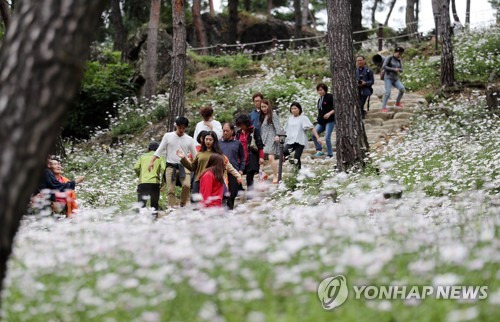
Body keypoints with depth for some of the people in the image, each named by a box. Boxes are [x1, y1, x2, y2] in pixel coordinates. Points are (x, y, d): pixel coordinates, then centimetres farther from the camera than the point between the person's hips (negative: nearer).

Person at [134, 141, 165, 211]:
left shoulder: (143, 156, 19)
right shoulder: (160, 157, 13)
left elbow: (136, 167, 7)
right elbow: (163, 168, -3)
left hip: (143, 182, 1)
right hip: (155, 182, -1)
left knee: (141, 204, -3)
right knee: (155, 204, 7)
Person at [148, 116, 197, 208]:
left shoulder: (189, 139, 8)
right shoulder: (168, 136, 6)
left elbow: (195, 155, 11)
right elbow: (160, 150, 5)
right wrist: (152, 161, -7)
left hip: (183, 167, 0)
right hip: (170, 167, 0)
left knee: (187, 185, -24)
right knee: (170, 190, -7)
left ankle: (184, 205, -8)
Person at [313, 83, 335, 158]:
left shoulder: (330, 97, -6)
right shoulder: (319, 99, 17)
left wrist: (329, 113, -23)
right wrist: (318, 119, 20)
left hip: (330, 121, -8)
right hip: (321, 121, 8)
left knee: (327, 138, -15)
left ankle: (330, 154, -3)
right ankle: (319, 150, 4)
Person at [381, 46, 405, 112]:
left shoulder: (400, 61, 12)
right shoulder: (389, 58, -2)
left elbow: (401, 70, 10)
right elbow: (384, 67, -11)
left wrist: (398, 70, -14)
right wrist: (393, 69, -16)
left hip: (396, 79, 4)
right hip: (388, 78, -4)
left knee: (402, 88, -19)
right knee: (388, 92, -19)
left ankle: (398, 102, 0)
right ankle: (384, 107, -13)